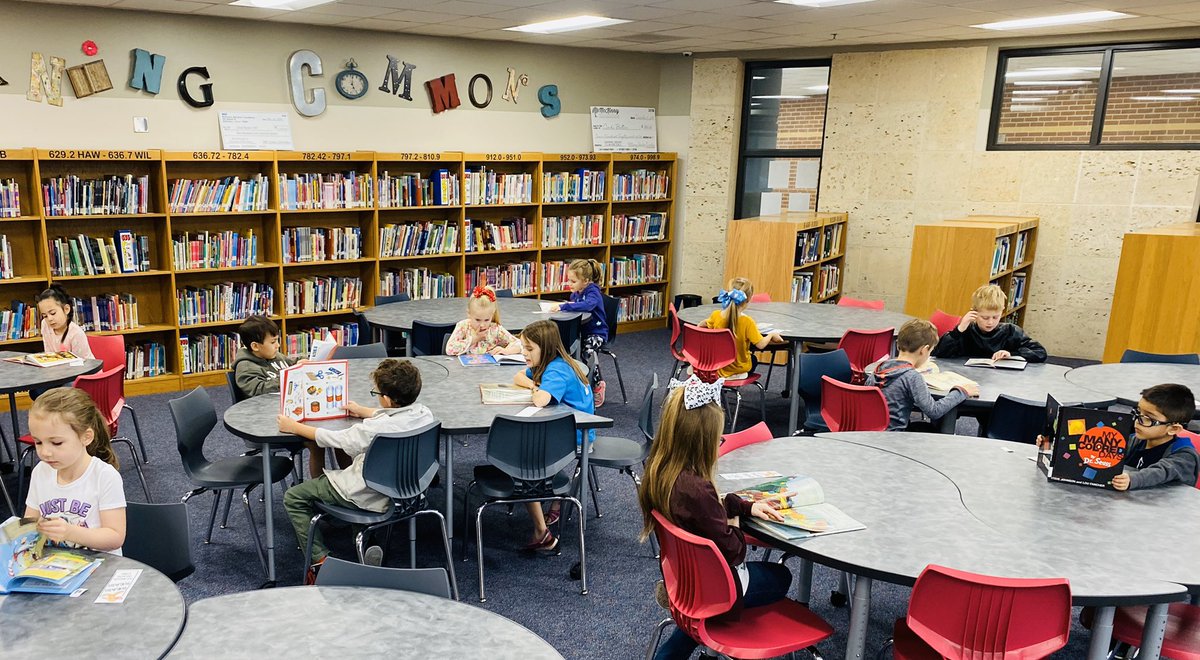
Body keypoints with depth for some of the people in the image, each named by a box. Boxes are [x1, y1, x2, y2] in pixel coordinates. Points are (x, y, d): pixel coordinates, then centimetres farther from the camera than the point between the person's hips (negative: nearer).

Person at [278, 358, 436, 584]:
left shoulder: (375, 428, -31)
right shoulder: (424, 414, -11)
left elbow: (334, 439, -17)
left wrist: (293, 426, -3)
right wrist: (363, 411, 25)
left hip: (370, 496, -7)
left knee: (293, 498, 8)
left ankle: (320, 560, 3)